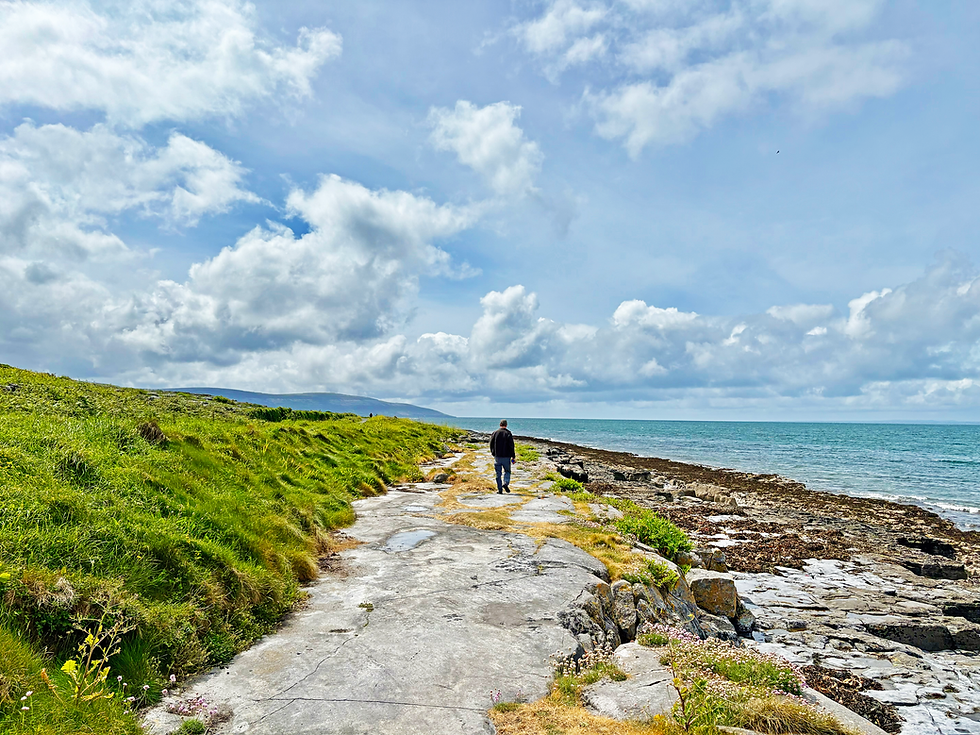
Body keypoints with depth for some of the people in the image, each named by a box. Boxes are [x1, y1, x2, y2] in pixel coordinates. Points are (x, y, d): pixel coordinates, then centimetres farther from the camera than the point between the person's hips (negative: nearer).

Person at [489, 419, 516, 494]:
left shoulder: (494, 433, 3)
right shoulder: (508, 433, -4)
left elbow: (491, 445, 6)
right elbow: (511, 446, -6)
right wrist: (513, 457, -2)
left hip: (497, 457, 2)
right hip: (506, 457, -2)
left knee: (498, 473, 7)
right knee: (507, 471, 14)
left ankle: (499, 490, 4)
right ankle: (505, 483, -9)